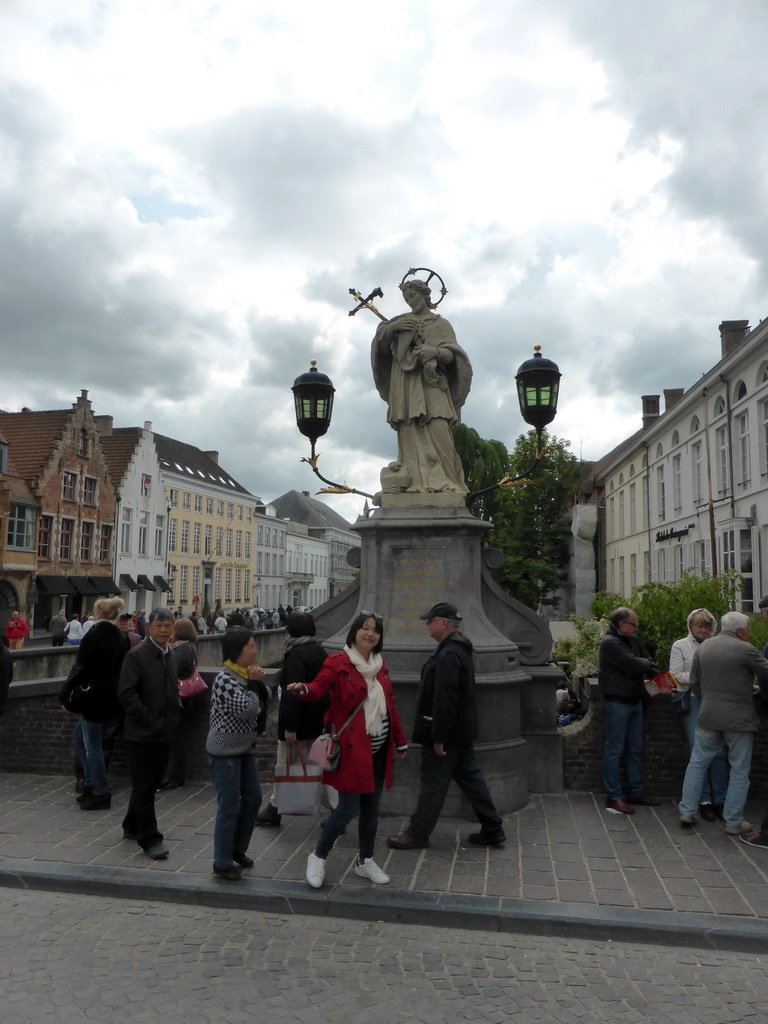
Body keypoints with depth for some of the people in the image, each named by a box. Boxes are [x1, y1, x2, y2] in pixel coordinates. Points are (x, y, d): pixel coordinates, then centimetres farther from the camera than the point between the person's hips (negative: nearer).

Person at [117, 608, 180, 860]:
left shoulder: (170, 656, 10)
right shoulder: (136, 655, -12)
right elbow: (126, 693, -17)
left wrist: (172, 720, 10)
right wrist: (148, 719, -17)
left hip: (164, 733, 7)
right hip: (142, 734, -7)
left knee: (151, 783, 17)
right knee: (144, 787, 0)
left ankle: (132, 827, 34)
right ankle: (149, 839, 9)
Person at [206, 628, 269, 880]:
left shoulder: (246, 674, 8)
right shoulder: (224, 679, -21)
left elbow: (266, 699, 7)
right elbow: (247, 709, -26)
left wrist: (258, 682, -11)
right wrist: (253, 684, -12)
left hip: (244, 749, 9)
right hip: (225, 752, -9)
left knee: (253, 798, 15)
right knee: (229, 807, 0)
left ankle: (237, 849, 32)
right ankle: (222, 863, 15)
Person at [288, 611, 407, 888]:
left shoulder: (380, 665, 10)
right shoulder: (337, 662, -10)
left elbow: (390, 704, 15)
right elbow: (319, 687, -26)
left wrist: (400, 739, 17)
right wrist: (303, 689, -49)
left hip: (379, 748, 6)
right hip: (351, 748, -6)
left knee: (371, 807, 14)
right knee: (349, 808, -4)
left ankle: (365, 861, 32)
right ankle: (318, 856, 19)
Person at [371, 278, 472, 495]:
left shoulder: (440, 324, 16)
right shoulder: (402, 321, 26)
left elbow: (451, 354, 4)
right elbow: (381, 347, 16)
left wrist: (435, 351, -18)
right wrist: (391, 328, -2)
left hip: (430, 382, -2)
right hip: (404, 387, 3)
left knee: (437, 431, -17)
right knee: (409, 434, -10)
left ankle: (442, 481, -21)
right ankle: (414, 481, -16)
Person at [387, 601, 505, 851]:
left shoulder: (448, 655, -23)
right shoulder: (459, 649, 11)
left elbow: (445, 699, -26)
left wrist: (438, 737, -22)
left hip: (447, 732, -10)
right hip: (461, 731, 10)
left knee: (433, 783, 2)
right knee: (470, 776, 16)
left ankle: (417, 833, 15)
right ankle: (492, 829, 24)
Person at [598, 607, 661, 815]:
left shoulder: (633, 639, 10)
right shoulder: (609, 643, -18)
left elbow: (648, 662, 13)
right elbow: (634, 665, -22)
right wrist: (645, 664, -2)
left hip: (634, 701, 9)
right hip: (616, 702, -9)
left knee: (634, 749, 16)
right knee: (614, 750, 0)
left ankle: (635, 792, 28)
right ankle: (613, 797, 7)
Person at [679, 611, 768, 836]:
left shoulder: (704, 647, 6)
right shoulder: (744, 649, -13)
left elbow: (694, 682, 10)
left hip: (708, 716, 5)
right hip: (739, 719, -5)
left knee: (697, 763, 14)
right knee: (739, 771, 7)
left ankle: (687, 812, 16)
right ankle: (734, 822, 13)